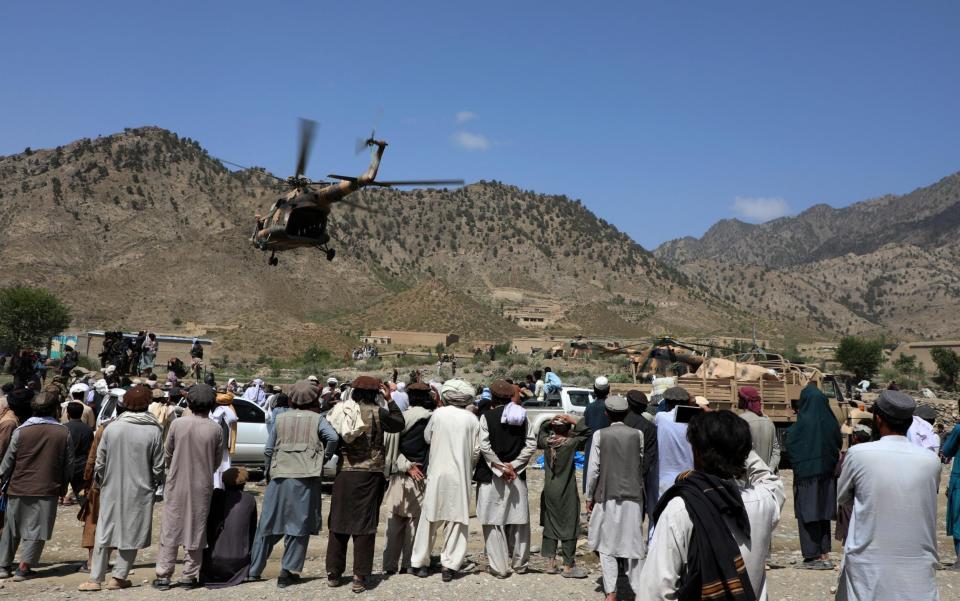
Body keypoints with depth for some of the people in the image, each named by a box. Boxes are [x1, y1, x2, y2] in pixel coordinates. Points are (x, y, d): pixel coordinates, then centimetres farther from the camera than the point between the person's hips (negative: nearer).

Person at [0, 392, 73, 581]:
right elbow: (69, 465, 3)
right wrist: (63, 486, 16)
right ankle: (23, 568, 4)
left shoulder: (21, 431, -4)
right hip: (47, 490, -1)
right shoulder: (63, 432, -3)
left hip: (19, 488, 1)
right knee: (36, 529, 6)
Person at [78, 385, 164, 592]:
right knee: (132, 534, 9)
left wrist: (99, 481, 17)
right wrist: (155, 484, 12)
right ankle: (119, 577, 10)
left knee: (104, 533, 10)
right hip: (140, 491, -2)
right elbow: (158, 466, -6)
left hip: (112, 491, 2)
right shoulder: (154, 431, -11)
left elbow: (99, 462, 0)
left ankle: (95, 579, 11)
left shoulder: (112, 428, -6)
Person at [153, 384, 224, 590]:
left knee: (170, 529, 8)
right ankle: (189, 576, 14)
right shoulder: (216, 429, -8)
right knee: (196, 530, 9)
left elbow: (167, 454, 2)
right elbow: (217, 461, 1)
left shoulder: (178, 424, -9)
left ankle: (163, 576, 10)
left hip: (177, 484, 0)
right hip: (202, 487, 0)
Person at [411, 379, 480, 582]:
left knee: (429, 519, 10)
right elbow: (476, 451, -1)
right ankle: (449, 565, 4)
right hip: (460, 476, 0)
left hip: (437, 474, 0)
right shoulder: (471, 419, -3)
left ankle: (420, 563, 17)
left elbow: (427, 437, 10)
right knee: (456, 520, 6)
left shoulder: (438, 414, -4)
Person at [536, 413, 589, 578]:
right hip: (567, 493, -5)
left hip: (549, 492, 5)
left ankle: (550, 563, 18)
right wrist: (573, 420, -8)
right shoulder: (571, 443, -14)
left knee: (550, 526, 14)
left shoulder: (546, 441, -1)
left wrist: (550, 422, 5)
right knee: (569, 528, 3)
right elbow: (587, 432, -8)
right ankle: (568, 566, 7)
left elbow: (541, 432, 20)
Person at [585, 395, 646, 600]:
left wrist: (589, 496, 3)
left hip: (607, 497, -1)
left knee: (607, 546, 7)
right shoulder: (637, 435, -2)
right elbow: (641, 466, 4)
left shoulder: (600, 435, -7)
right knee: (633, 544, 9)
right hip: (633, 497, 2)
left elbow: (593, 468, -6)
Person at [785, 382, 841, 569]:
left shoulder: (804, 422, -16)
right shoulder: (829, 421, 1)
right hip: (827, 473, 6)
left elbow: (790, 443, -12)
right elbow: (838, 444, 9)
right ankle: (824, 554, 17)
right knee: (823, 512, 13)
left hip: (807, 474, -6)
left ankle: (813, 555, 3)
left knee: (807, 513, 2)